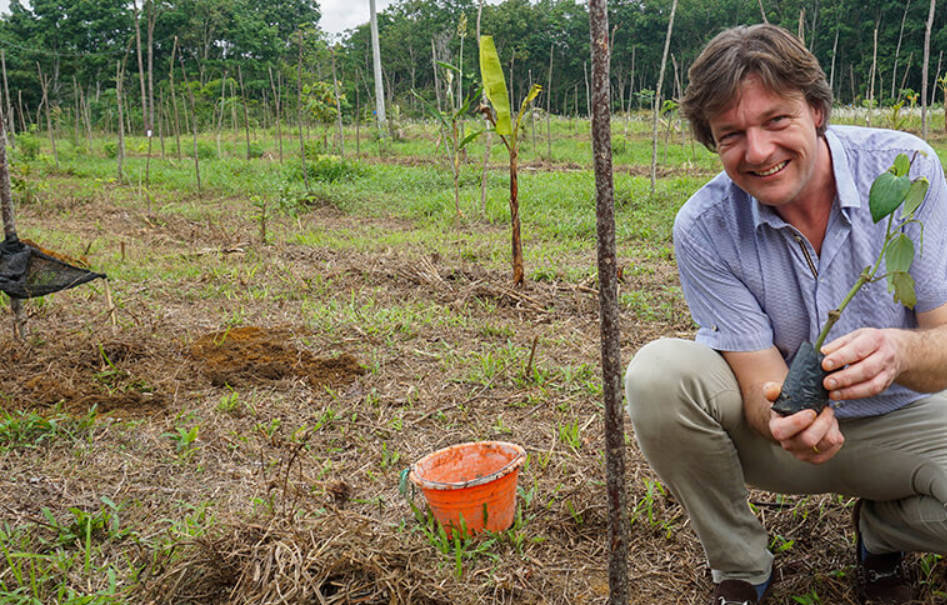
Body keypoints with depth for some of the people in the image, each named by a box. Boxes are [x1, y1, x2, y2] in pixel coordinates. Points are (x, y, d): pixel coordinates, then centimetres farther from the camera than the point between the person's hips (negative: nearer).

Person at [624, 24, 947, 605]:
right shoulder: (703, 229, -19)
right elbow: (761, 382, -19)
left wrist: (900, 352, -42)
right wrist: (783, 417, -44)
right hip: (787, 429, 0)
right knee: (657, 372, -29)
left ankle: (883, 527, 9)